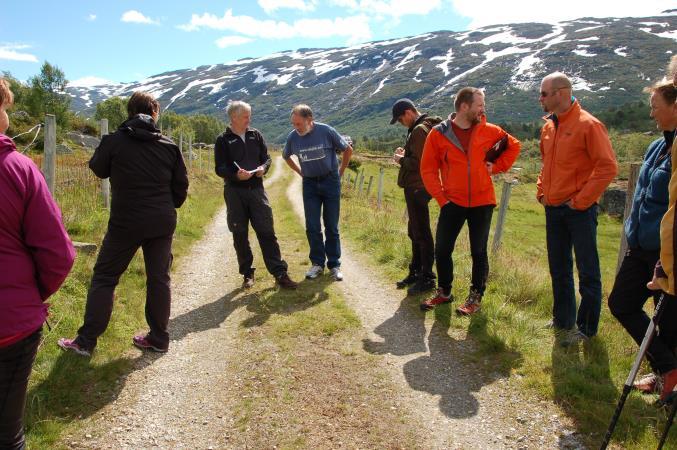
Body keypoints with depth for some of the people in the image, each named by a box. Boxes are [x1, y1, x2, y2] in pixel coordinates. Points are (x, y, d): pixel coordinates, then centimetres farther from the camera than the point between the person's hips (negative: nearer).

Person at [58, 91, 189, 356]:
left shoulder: (114, 141, -7)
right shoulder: (169, 146, 0)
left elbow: (98, 169, 11)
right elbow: (181, 186, 6)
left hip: (126, 222, -2)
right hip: (162, 224, 3)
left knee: (104, 277, 9)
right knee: (159, 279, 11)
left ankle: (86, 341, 13)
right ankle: (159, 338, 18)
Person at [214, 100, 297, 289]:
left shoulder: (255, 135, 10)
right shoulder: (223, 140, 1)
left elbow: (266, 158, 12)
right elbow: (220, 168, -5)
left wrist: (263, 168, -11)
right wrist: (236, 174, -24)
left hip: (256, 189, 2)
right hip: (234, 191, -1)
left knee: (267, 232, -1)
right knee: (240, 235, 6)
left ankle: (280, 273, 2)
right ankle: (247, 274, 20)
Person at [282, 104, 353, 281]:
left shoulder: (326, 131, -15)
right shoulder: (293, 137, -6)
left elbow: (348, 150, -1)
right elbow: (286, 156, 16)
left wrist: (340, 172, 2)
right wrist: (300, 172, 9)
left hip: (330, 181, -2)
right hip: (310, 184, 3)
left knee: (331, 226, 4)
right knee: (312, 226, 2)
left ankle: (334, 265, 13)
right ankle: (317, 263, 16)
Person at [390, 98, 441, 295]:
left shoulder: (420, 130, -17)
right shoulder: (423, 127, 14)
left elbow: (419, 163, -23)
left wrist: (401, 160, -8)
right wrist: (406, 154, 8)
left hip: (417, 188, -11)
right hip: (415, 187, 11)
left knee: (421, 234, -3)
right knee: (414, 232, 17)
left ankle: (427, 278, 5)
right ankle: (416, 272, 29)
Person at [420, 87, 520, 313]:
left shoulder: (489, 131, 1)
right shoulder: (439, 134, -4)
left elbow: (514, 146, 16)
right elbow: (428, 169, -1)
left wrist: (497, 166, 2)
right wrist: (441, 198, -7)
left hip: (482, 202, 1)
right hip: (452, 202, 0)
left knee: (478, 252, 7)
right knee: (442, 250, 5)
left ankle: (476, 297, 22)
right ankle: (444, 292, 25)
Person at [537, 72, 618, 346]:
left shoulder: (588, 124, -13)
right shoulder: (548, 126, 10)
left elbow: (608, 167, -17)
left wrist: (581, 200, -16)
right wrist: (541, 191, 12)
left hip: (579, 210, -7)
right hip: (553, 209, 8)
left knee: (587, 272, 3)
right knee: (558, 269, 17)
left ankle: (586, 328, 15)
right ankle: (562, 320, 31)